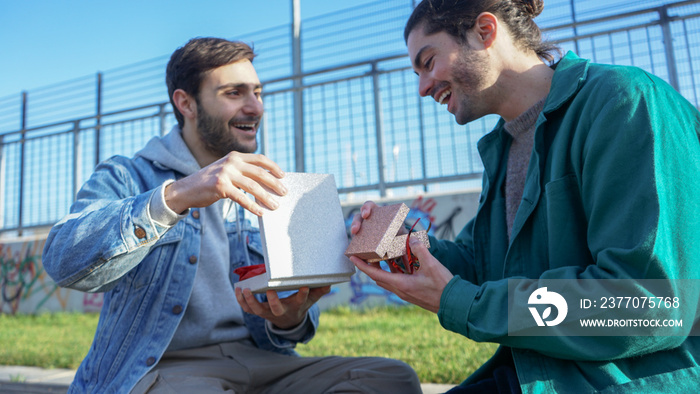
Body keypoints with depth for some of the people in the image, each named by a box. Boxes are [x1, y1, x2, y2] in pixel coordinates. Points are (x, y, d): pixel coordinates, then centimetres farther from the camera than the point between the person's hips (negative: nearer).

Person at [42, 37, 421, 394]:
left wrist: (291, 320, -10)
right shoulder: (127, 177, 4)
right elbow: (64, 261, -17)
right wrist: (174, 197, -32)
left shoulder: (258, 196, 18)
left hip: (256, 360, 4)